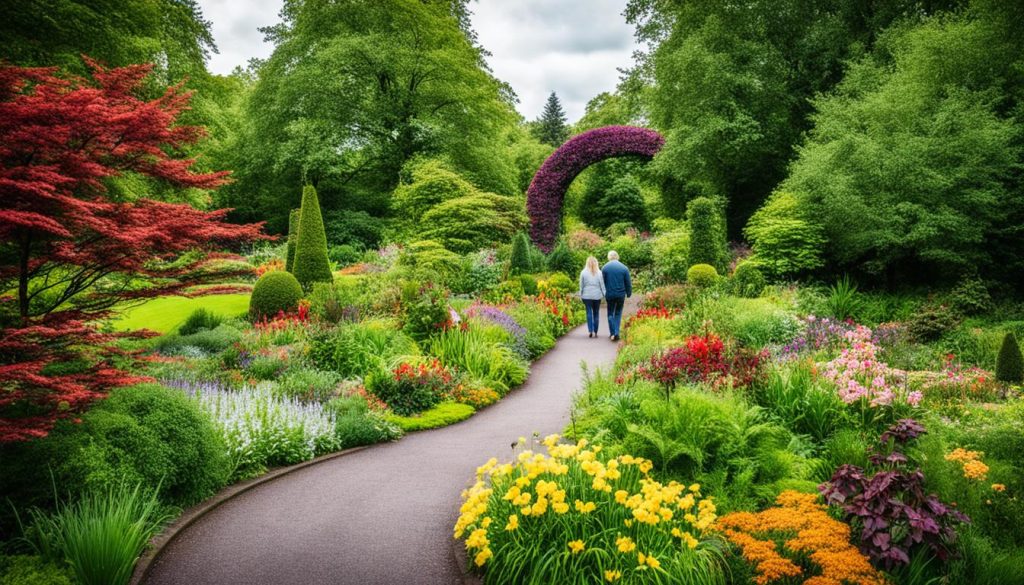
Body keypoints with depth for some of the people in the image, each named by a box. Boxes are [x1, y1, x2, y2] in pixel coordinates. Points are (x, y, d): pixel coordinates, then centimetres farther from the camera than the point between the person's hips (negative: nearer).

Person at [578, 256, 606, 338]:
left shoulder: (583, 272, -1)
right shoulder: (599, 273, -1)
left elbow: (581, 285, 3)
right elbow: (602, 285, 1)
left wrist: (581, 295, 11)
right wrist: (604, 294, 7)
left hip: (587, 295, 0)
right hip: (597, 295, 1)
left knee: (589, 313, 2)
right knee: (596, 313, 7)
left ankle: (591, 331, -8)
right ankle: (595, 332, 9)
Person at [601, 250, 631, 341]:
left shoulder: (604, 268, -4)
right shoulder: (624, 268, -3)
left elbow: (602, 282, 1)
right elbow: (628, 283, 1)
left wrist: (603, 293, 13)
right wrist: (629, 294, 14)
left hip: (609, 294, 0)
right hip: (621, 294, 0)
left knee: (610, 313, 12)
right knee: (618, 313, 13)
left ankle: (613, 333, 5)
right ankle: (616, 333, 2)